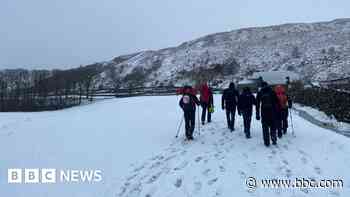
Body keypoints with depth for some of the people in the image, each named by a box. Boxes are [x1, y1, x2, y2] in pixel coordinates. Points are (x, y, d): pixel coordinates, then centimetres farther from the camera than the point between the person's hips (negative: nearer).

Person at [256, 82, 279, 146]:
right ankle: (274, 140, 15)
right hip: (272, 112, 1)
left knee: (265, 128, 5)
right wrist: (276, 111, 6)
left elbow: (257, 105, 3)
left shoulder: (259, 93, 4)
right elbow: (276, 102, 0)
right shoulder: (272, 92, 4)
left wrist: (257, 115, 6)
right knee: (273, 127, 13)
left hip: (264, 112, -1)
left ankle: (267, 142, 6)